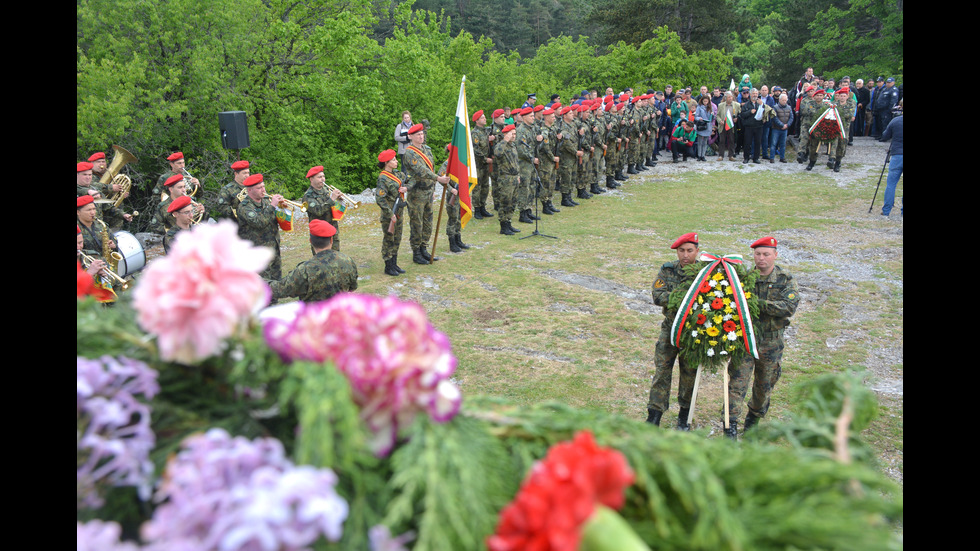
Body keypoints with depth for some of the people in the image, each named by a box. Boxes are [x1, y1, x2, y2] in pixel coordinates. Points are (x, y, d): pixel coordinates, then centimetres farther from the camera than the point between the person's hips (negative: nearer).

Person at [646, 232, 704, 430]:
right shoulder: (668, 270, -3)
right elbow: (658, 297, -14)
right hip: (670, 328, 1)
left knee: (689, 374, 10)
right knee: (662, 372, 2)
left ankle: (684, 417, 29)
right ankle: (653, 418, 11)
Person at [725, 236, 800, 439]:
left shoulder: (786, 280, -4)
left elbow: (789, 307, -18)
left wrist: (757, 302, -23)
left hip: (771, 343, 1)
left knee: (764, 385, 16)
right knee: (738, 381, -10)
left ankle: (754, 417, 41)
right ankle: (731, 426, -6)